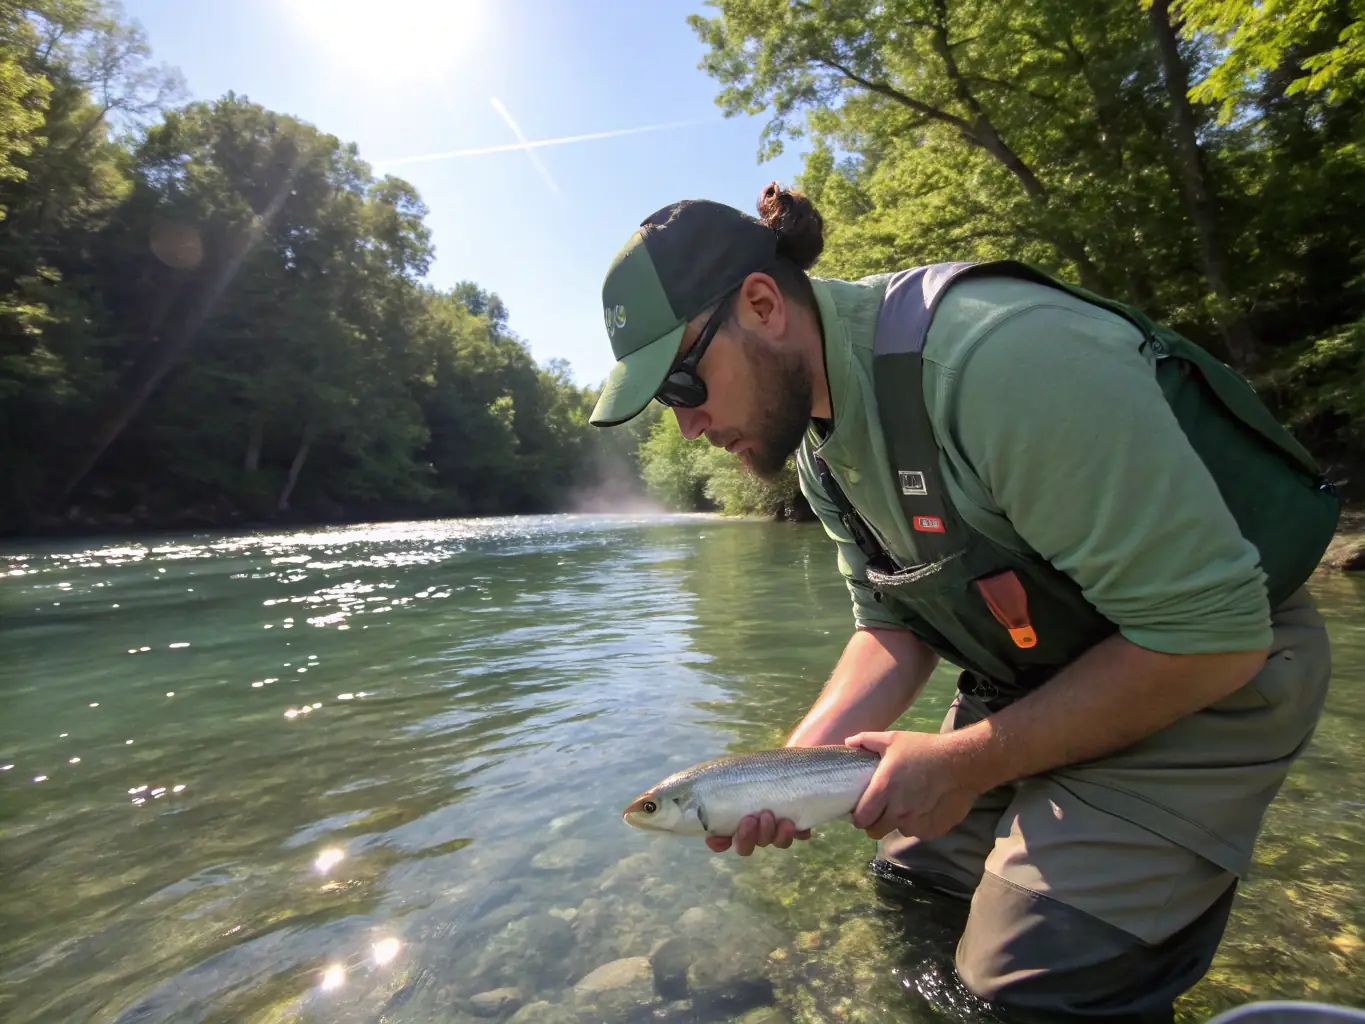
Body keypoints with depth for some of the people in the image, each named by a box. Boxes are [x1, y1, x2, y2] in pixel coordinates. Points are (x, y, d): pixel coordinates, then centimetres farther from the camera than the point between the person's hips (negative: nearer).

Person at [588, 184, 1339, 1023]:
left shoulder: (997, 355, -32)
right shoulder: (817, 430, -4)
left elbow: (1212, 632, -27)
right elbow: (893, 627, 1)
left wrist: (963, 764, -23)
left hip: (1209, 670, -6)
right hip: (1038, 679, 7)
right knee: (906, 890, 13)